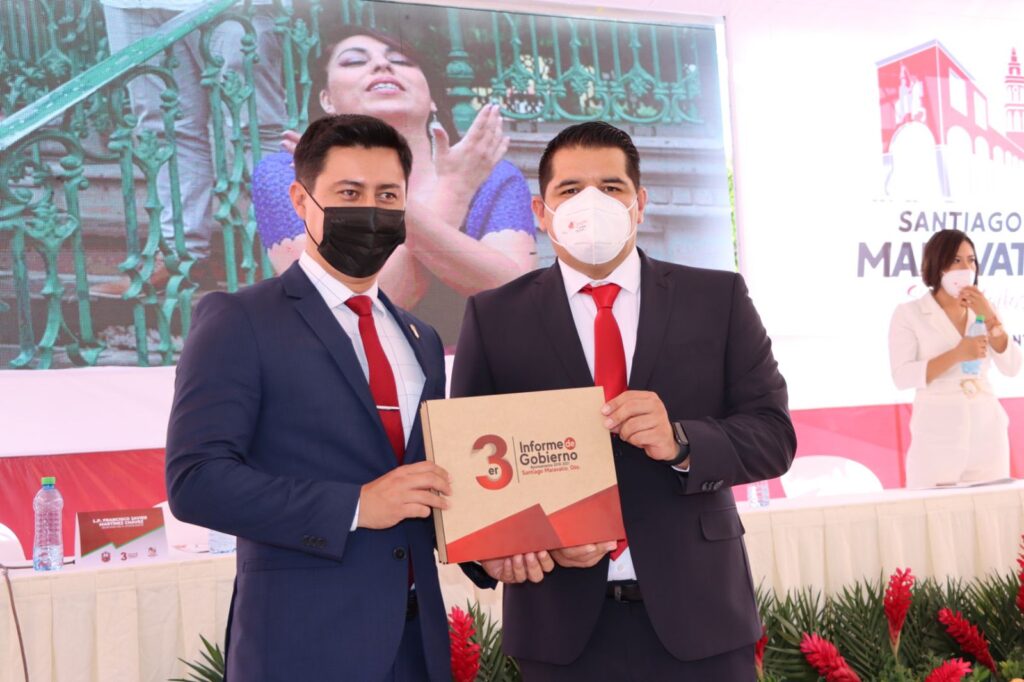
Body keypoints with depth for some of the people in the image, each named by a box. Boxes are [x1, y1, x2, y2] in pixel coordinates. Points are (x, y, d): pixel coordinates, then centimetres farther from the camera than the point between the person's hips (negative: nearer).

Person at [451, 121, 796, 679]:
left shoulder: (718, 299, 3)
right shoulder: (494, 316, 3)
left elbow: (773, 435, -1)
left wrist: (680, 442, -20)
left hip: (696, 607, 1)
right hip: (564, 616, 0)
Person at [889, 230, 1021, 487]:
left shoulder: (983, 309, 10)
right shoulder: (908, 313, -3)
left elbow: (1012, 368, 1)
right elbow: (902, 377, -13)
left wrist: (990, 318, -10)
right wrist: (956, 355, -21)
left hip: (988, 435, 4)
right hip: (937, 438, -4)